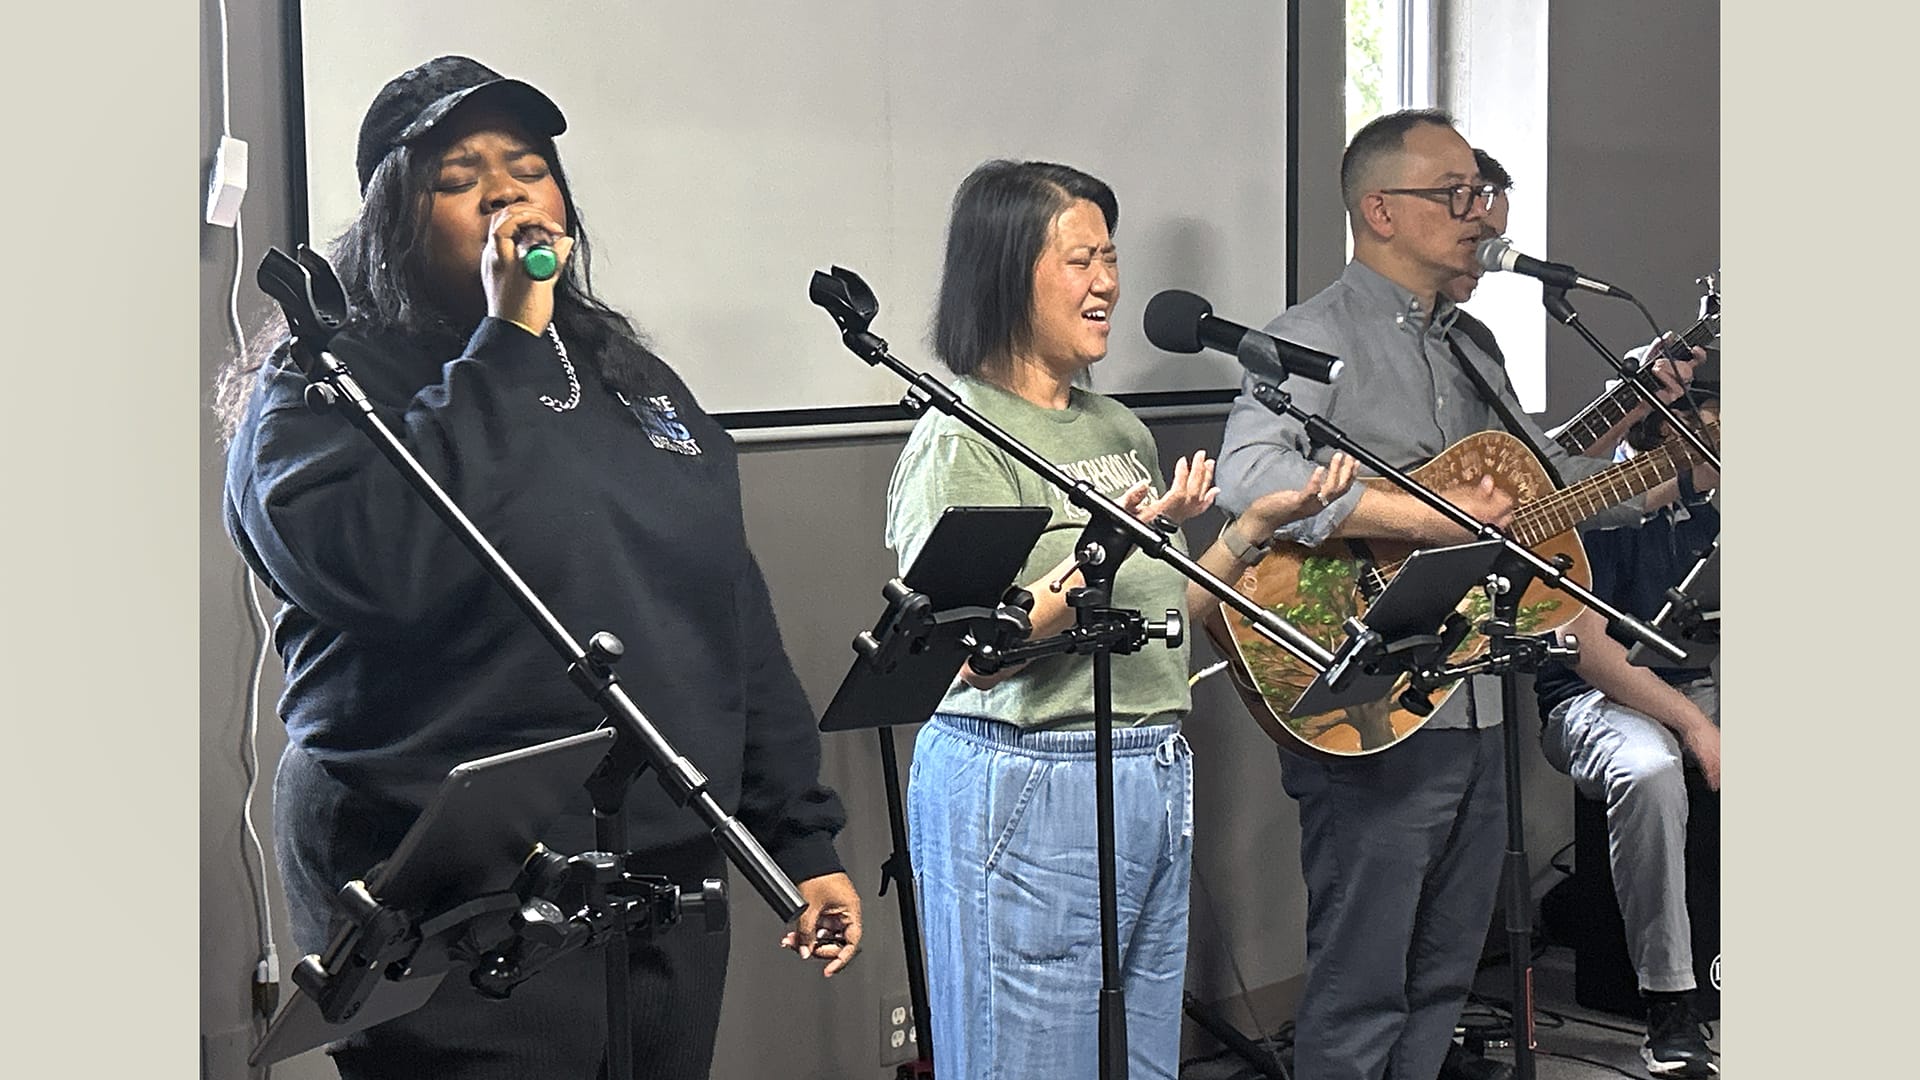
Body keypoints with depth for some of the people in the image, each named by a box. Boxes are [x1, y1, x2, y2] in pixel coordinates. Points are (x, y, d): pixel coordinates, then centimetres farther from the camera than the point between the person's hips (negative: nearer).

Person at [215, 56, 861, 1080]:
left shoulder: (635, 380, 17)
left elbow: (737, 621, 19)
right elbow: (376, 562, -25)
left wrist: (806, 840, 16)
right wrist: (508, 343, -18)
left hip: (669, 884, 6)